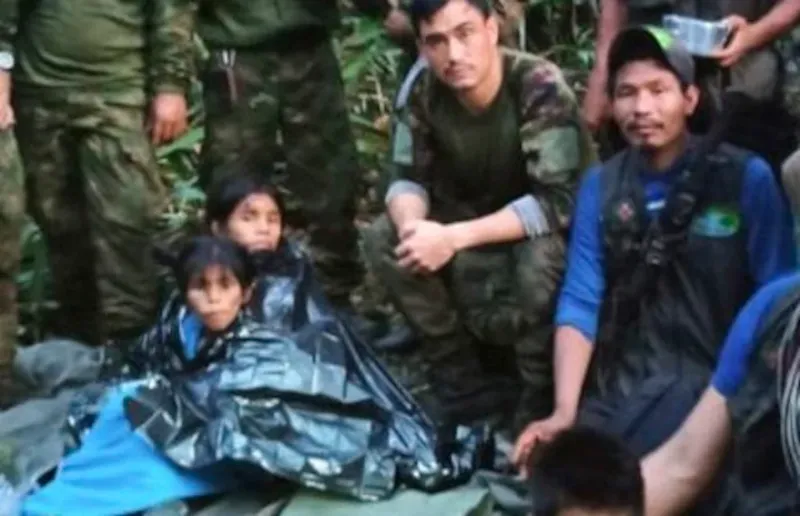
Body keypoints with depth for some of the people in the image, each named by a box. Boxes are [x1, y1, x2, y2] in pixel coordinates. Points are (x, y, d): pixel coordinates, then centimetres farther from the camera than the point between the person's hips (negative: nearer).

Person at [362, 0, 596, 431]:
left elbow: (558, 202, -34)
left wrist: (454, 237, -38)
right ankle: (461, 378, -4)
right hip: (482, 226, 6)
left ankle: (544, 395, -13)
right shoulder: (426, 92, -12)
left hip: (557, 231, -6)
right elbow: (408, 179, -6)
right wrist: (412, 223, -31)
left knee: (539, 256, -38)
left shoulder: (539, 86, -28)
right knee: (383, 240, -14)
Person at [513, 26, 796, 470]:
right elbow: (580, 301, 0)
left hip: (715, 381, -3)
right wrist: (565, 412, -13)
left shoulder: (747, 177, -3)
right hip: (618, 386, 4)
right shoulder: (600, 185, 7)